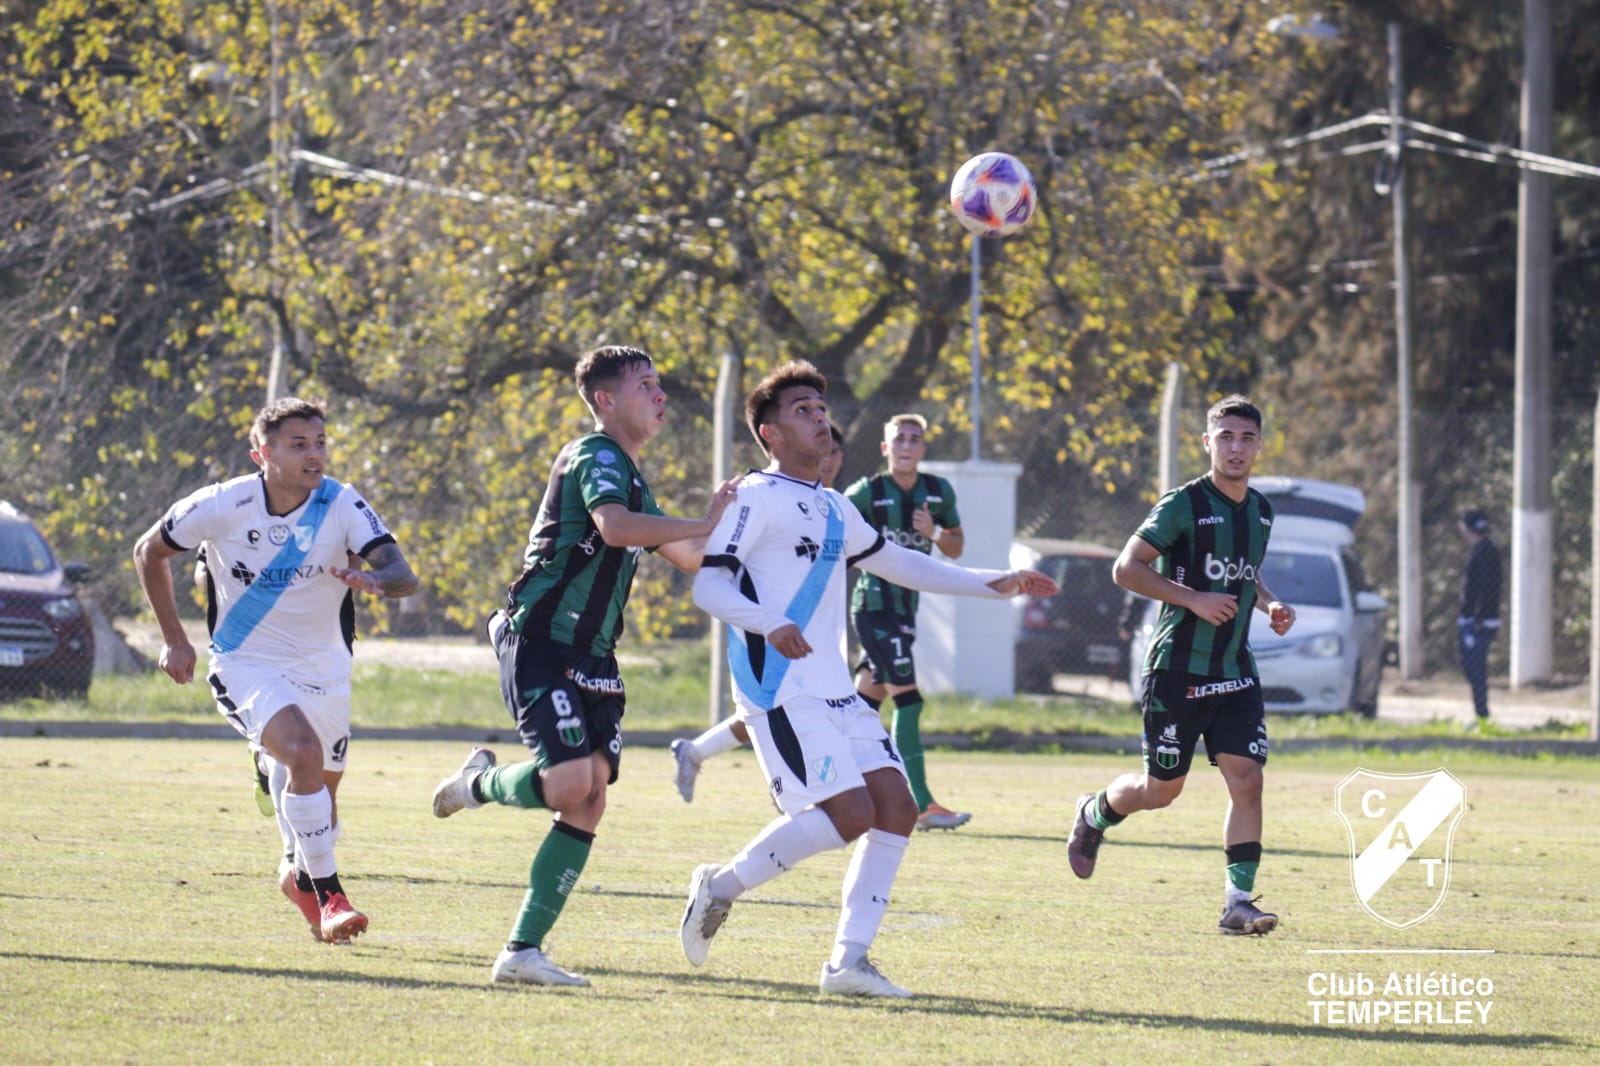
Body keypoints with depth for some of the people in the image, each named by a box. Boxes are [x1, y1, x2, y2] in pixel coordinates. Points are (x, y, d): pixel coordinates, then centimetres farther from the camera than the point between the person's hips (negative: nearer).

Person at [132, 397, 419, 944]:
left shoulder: (342, 505, -14)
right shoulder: (223, 505, -16)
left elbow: (404, 576, -24)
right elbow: (149, 552, 1)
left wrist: (376, 580, -48)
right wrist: (174, 640, 2)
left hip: (323, 667, 3)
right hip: (246, 664, -3)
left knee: (321, 794, 13)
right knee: (304, 754, -28)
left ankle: (298, 872, 46)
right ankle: (328, 895, -19)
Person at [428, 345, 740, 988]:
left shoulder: (631, 478, 21)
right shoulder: (596, 457, -10)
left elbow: (685, 556, 33)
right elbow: (615, 526, -32)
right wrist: (702, 524, -27)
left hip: (591, 658, 9)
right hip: (539, 641, -9)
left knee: (590, 801, 0)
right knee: (569, 781, -22)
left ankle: (524, 949, 1)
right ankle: (480, 782, 12)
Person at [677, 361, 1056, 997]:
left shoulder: (834, 509, 21)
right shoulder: (757, 498, -5)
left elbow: (897, 563, 32)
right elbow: (707, 586, -13)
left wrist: (993, 585, 28)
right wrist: (771, 625, -30)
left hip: (835, 693, 9)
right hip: (780, 690, -9)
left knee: (896, 807, -2)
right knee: (851, 813, -18)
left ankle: (847, 962, 1)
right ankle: (723, 884, -1)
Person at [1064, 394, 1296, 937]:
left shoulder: (1261, 511, 10)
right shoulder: (1184, 504, -12)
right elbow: (1127, 568, -13)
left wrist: (1268, 603, 7)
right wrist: (1194, 599, -20)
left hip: (1235, 673, 5)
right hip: (1177, 670, -5)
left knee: (1246, 779, -10)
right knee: (1161, 789, 5)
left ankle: (1238, 902, -6)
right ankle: (1093, 813, 37)